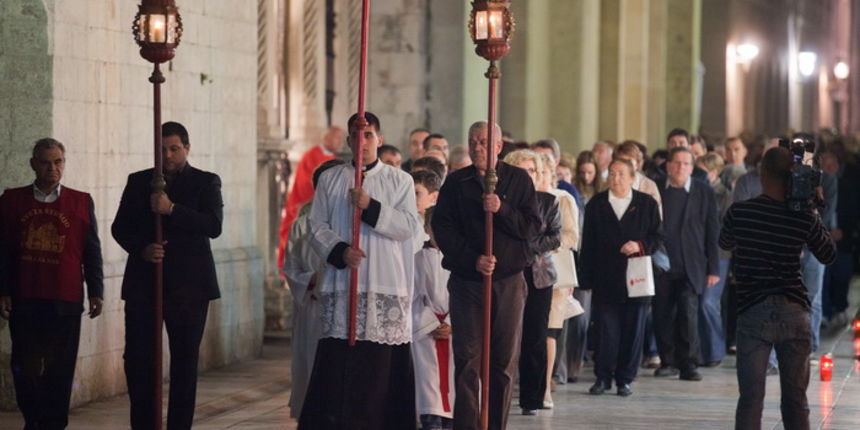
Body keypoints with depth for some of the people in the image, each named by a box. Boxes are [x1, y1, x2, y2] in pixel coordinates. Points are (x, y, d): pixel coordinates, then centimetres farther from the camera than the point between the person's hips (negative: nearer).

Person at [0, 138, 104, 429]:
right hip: (23, 301, 0)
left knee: (59, 372, 1)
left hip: (66, 302, 0)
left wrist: (95, 292, 2)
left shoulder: (81, 202, 5)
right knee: (25, 369, 4)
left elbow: (92, 251, 7)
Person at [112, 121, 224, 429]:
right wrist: (141, 248, -10)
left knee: (185, 360, 1)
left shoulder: (206, 182, 5)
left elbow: (214, 225, -9)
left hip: (188, 284, -2)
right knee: (138, 358, -3)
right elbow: (120, 227, 9)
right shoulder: (139, 182, 13)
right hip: (143, 282, 2)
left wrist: (172, 209, -19)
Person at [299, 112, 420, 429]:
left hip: (385, 284, -1)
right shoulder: (330, 179, 11)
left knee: (382, 364, -3)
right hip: (340, 284, 1)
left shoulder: (400, 180, 7)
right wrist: (340, 251, -11)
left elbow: (409, 226, -4)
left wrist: (370, 207, -16)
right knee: (337, 361, -4)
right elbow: (317, 227, 7)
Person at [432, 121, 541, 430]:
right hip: (466, 280, -1)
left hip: (508, 280, 1)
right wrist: (473, 259, -13)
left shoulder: (519, 180, 5)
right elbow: (443, 229, -1)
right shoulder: (456, 182, 4)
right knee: (467, 361, -4)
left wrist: (501, 210, -18)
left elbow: (533, 227, -2)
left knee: (504, 361, 4)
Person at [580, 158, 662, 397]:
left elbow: (657, 236, 8)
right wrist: (587, 279, 1)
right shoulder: (596, 205, 8)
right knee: (606, 330, -2)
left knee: (633, 330, 2)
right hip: (605, 280, 0)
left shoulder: (647, 204, 7)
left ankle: (625, 379, 12)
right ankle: (603, 377, 9)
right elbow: (588, 245, 6)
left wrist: (640, 246, -13)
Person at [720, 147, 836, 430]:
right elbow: (829, 256, 12)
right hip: (794, 311, 1)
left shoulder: (739, 212, -5)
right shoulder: (805, 218, -4)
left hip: (753, 311, -1)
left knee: (751, 399, -2)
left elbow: (725, 244, 16)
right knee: (796, 400, 9)